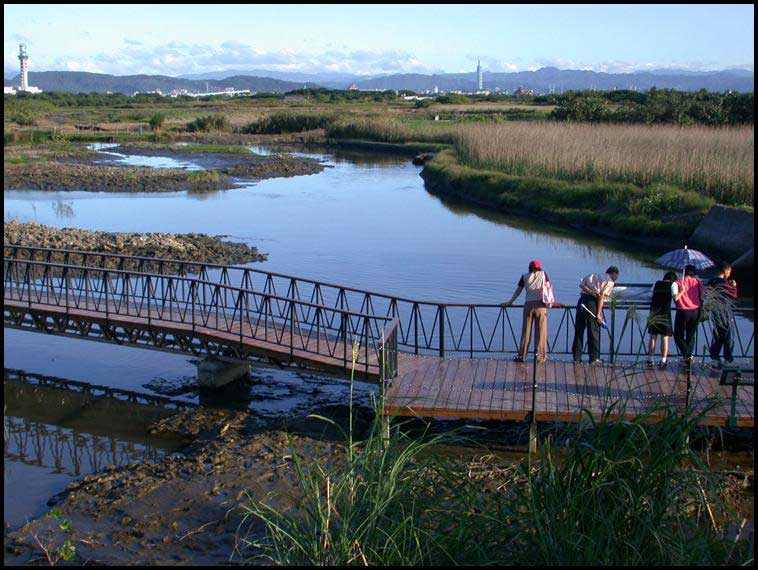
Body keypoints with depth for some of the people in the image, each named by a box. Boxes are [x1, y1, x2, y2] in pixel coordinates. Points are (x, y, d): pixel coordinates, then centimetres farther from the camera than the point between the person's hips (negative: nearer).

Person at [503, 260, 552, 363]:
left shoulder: (525, 277, 14)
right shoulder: (543, 274, 12)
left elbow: (518, 291, 15)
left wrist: (510, 302, 23)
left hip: (528, 304, 1)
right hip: (540, 304, -1)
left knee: (526, 331, 4)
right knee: (541, 331, 3)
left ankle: (522, 355, 5)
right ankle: (541, 356, 4)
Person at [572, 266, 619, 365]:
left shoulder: (594, 275, 23)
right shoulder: (610, 282, 5)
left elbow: (581, 284, 6)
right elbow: (601, 296, -8)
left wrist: (591, 291, -2)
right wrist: (598, 313, -11)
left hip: (582, 299, 6)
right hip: (592, 302, -6)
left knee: (579, 330, 9)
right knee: (594, 331, 3)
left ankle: (577, 357, 12)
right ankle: (594, 358, 7)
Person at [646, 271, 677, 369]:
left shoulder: (657, 283, 12)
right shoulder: (673, 284, -1)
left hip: (654, 312, 4)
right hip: (665, 313, -4)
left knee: (653, 337, 8)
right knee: (665, 338, 3)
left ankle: (650, 360, 7)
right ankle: (663, 360, 0)